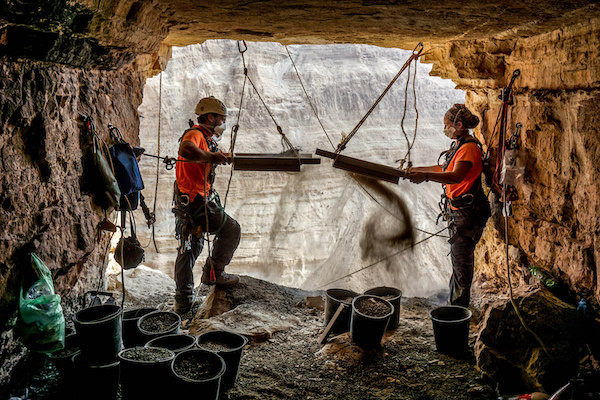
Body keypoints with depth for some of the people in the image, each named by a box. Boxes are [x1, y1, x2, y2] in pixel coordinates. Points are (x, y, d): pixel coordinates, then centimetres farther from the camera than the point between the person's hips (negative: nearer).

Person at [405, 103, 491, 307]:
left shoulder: (469, 148, -18)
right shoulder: (458, 146, 15)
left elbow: (456, 176, -35)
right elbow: (444, 168, 31)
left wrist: (426, 176, -47)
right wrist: (417, 170, 34)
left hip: (467, 212, -10)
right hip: (458, 211, 10)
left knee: (461, 261, -4)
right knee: (461, 258, 19)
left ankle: (458, 309, 6)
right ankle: (460, 302, 32)